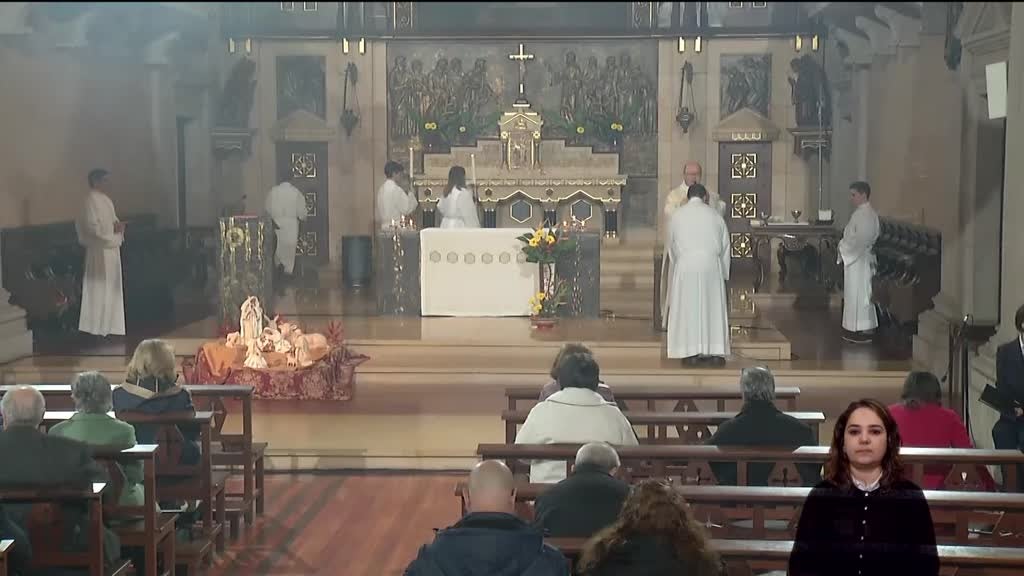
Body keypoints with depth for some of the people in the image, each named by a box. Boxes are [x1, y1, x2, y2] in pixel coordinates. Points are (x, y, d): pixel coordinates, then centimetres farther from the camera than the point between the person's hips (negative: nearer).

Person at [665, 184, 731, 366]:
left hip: (685, 266, 0)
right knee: (713, 307, 7)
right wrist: (723, 273, 23)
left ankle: (691, 352, 1)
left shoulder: (677, 216, 7)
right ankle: (716, 351, 6)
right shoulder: (714, 215, 8)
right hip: (711, 265, 1)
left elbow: (672, 247, 15)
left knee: (688, 308, 4)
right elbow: (725, 246, 13)